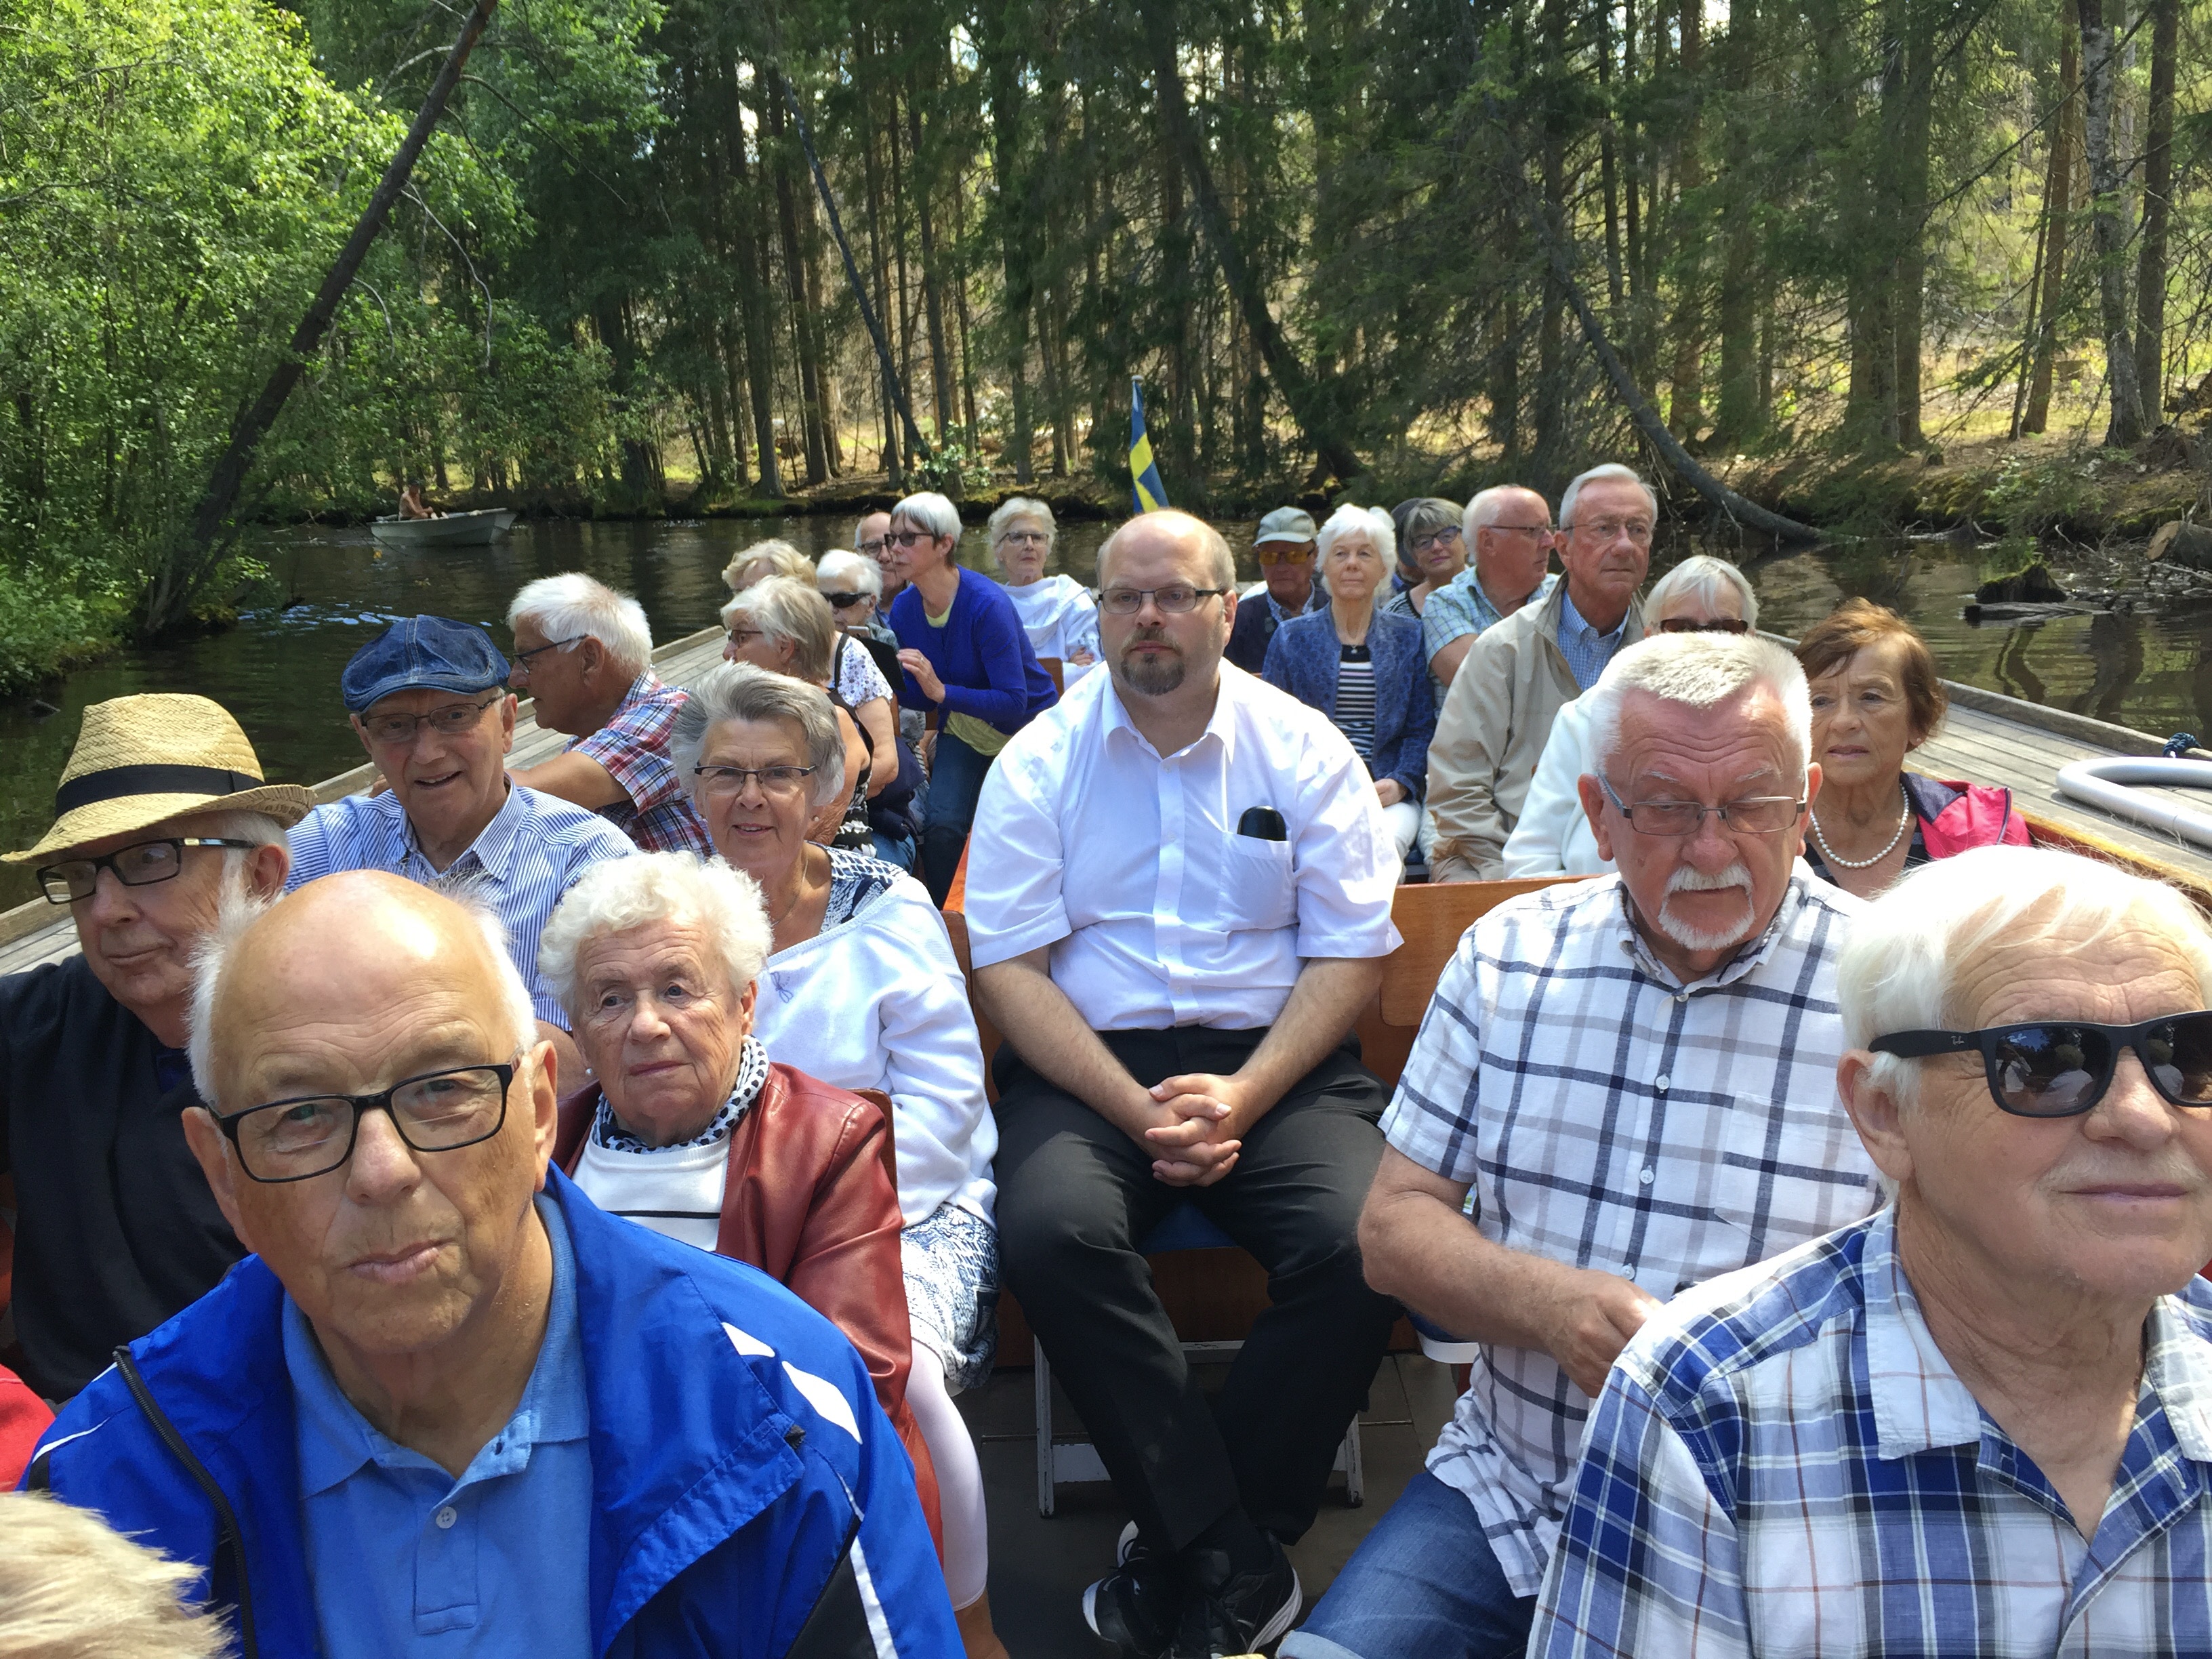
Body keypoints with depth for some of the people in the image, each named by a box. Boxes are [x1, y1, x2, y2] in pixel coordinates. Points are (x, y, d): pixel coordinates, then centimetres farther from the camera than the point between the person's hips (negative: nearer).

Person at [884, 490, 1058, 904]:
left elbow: (1014, 702, -31)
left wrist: (943, 691, -40)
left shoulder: (987, 603, -28)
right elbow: (914, 696, 1)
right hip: (964, 733, 4)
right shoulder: (904, 609, -8)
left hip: (1025, 732, -4)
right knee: (941, 827, -17)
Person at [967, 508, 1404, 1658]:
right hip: (1089, 1061, 0)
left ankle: (1180, 1558, -6)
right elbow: (1010, 967, -2)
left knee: (1365, 1240, -27)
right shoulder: (1039, 763, 5)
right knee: (1050, 1232, -30)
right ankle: (1236, 1565, -14)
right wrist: (1138, 1110, -15)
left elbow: (1352, 954, 2)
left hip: (1273, 1056, 0)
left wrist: (1243, 1097, -14)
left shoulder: (1303, 751, 5)